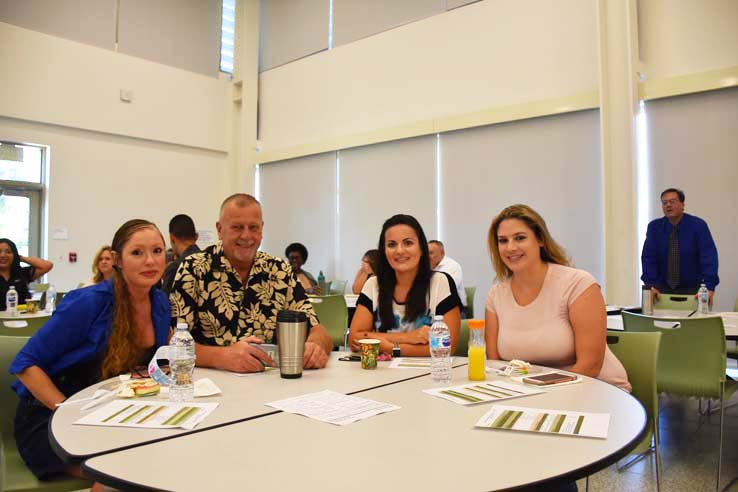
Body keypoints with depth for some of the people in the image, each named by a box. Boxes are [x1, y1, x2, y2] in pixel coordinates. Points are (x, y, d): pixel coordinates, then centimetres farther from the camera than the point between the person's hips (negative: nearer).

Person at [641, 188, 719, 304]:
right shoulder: (654, 227, -2)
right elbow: (648, 257, -6)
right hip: (662, 288, 1)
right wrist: (651, 285, -18)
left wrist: (709, 288, -26)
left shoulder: (698, 225, -7)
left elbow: (709, 256, -15)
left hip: (692, 289, -1)